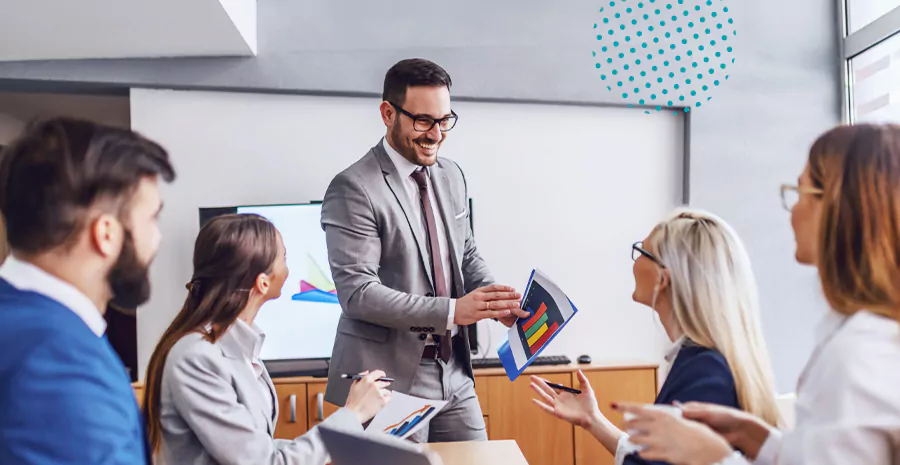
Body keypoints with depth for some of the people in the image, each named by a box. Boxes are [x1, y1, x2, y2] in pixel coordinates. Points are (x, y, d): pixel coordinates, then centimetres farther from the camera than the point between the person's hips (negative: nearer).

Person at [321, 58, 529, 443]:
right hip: (390, 380, -6)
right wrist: (451, 310, -24)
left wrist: (495, 298, -4)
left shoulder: (451, 176, 8)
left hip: (454, 374, 7)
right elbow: (357, 291, -20)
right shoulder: (354, 189, -15)